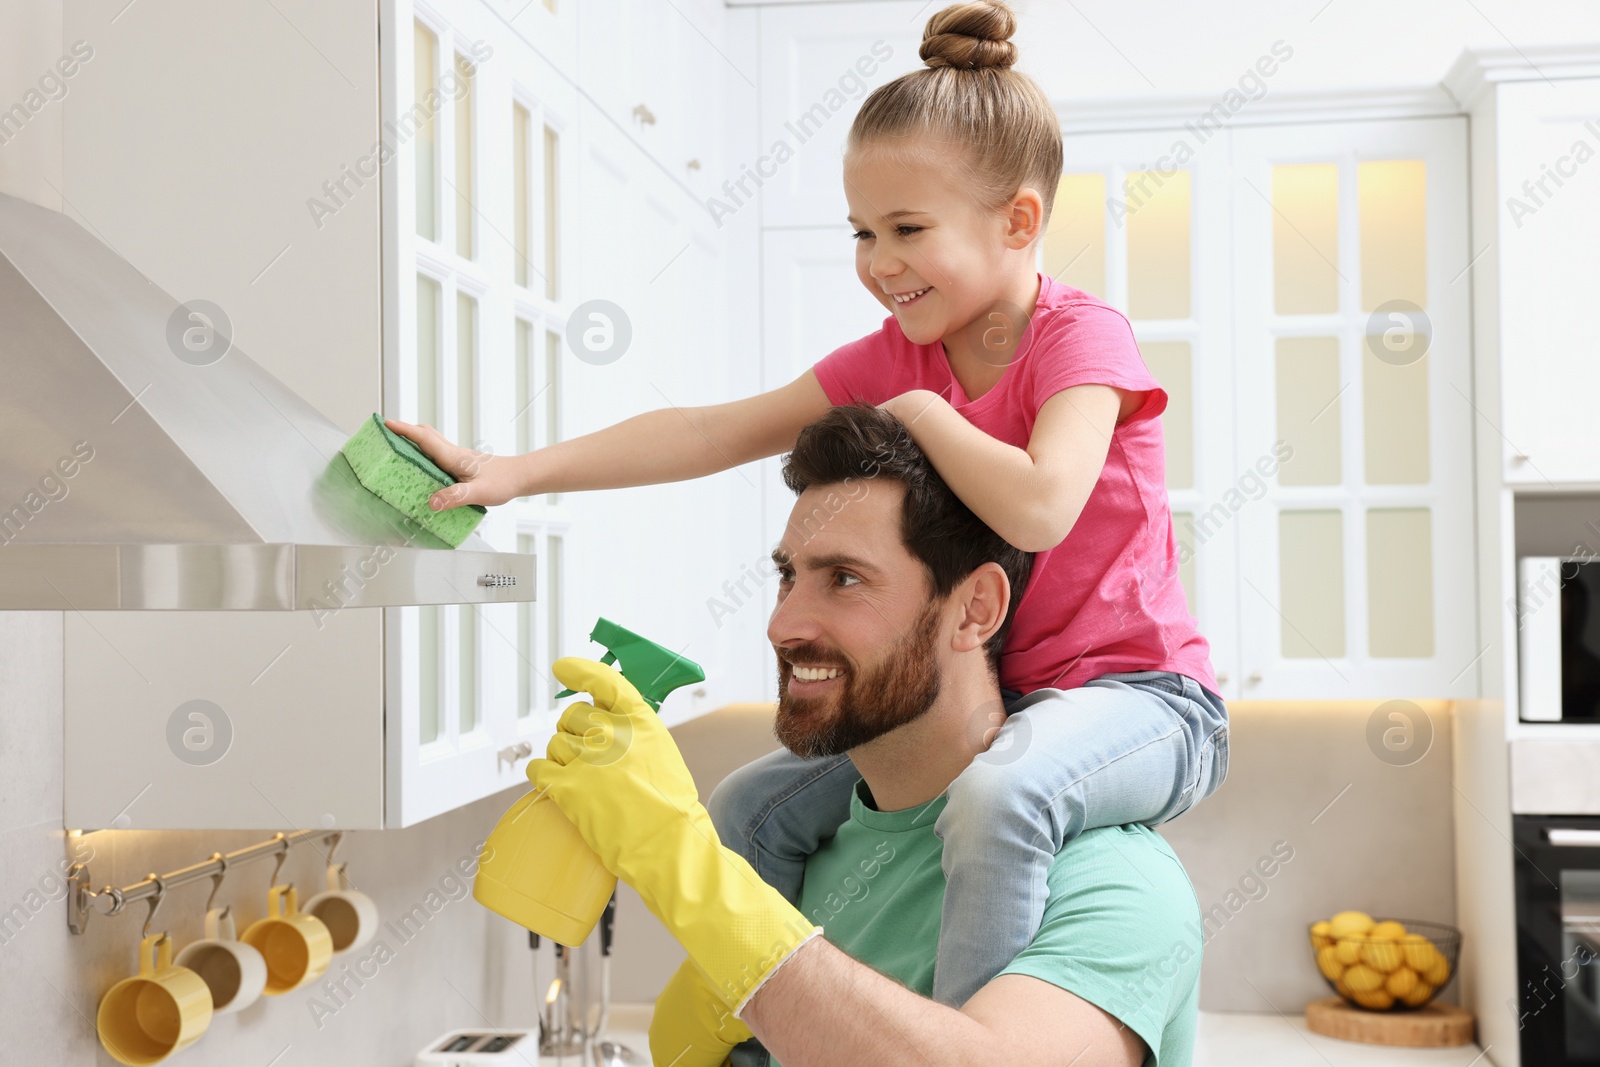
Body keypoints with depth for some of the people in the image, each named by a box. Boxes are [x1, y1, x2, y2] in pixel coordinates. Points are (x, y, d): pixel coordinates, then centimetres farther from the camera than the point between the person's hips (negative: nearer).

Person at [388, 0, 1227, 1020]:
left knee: (998, 796, -39)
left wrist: (920, 413, -17)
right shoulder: (891, 359, 5)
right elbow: (714, 432, -1)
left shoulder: (1081, 334, -15)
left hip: (1140, 694, -7)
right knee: (751, 810, 1)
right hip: (979, 699, 7)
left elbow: (1038, 507, -34)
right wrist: (517, 470, -8)